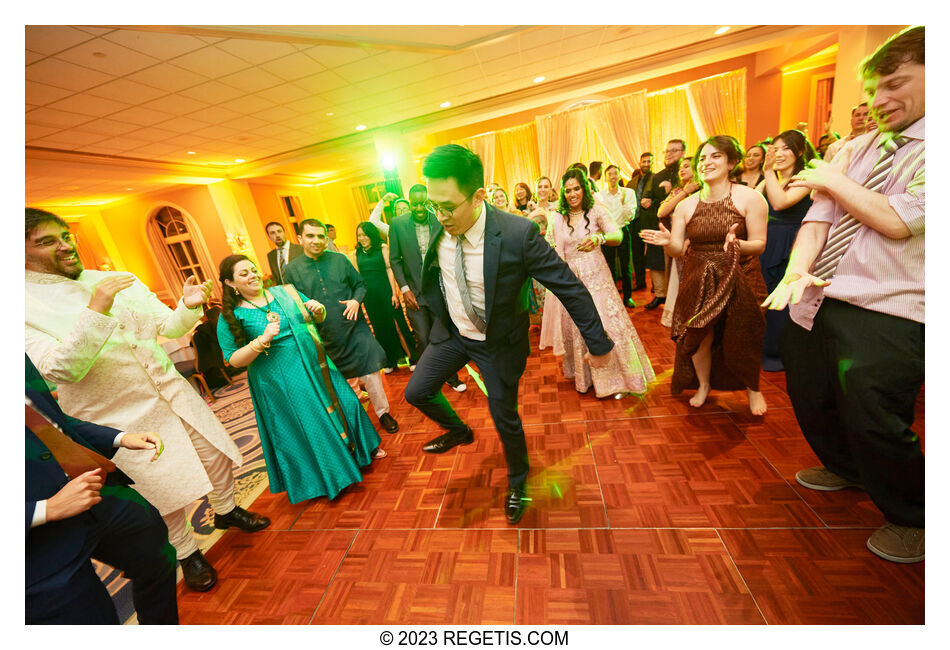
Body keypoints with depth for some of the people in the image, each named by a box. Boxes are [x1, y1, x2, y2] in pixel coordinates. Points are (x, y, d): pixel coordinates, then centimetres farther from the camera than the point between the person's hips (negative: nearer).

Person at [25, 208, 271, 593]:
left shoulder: (121, 281, 5)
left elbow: (169, 326, 6)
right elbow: (60, 370, -24)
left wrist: (189, 306, -16)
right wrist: (96, 310, -33)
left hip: (174, 394, 5)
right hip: (123, 418, -5)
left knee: (217, 455, 15)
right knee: (169, 492, 7)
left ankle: (226, 511, 43)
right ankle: (187, 554, 34)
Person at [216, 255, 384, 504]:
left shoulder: (285, 292, 4)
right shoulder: (230, 317, -7)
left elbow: (318, 319, 13)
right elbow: (234, 360, -9)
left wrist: (319, 310, -10)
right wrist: (262, 340, -24)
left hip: (316, 366, 4)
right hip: (281, 382, -4)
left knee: (338, 404, 13)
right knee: (305, 427, 7)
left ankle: (355, 448, 39)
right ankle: (327, 479, 29)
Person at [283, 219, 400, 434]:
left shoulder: (340, 259, 1)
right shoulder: (292, 269, 0)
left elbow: (360, 284, 8)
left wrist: (356, 300, -11)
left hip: (355, 329, 0)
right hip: (325, 337, 1)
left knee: (370, 373, 2)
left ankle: (383, 412, 23)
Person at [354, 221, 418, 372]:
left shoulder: (382, 247, -2)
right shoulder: (358, 253, 9)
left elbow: (389, 269, -7)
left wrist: (394, 293, -13)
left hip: (385, 292, -4)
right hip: (369, 295, 4)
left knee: (397, 324, -2)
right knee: (380, 327, 11)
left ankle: (412, 357, 12)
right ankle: (391, 361, 24)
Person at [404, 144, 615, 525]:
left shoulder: (518, 233, -29)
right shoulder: (437, 228, -13)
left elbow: (570, 288, -21)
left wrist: (598, 344, -15)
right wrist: (436, 315, 17)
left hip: (498, 342, -4)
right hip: (451, 333, 5)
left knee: (504, 418, 10)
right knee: (416, 392, 10)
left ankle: (517, 482, 43)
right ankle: (458, 431, 42)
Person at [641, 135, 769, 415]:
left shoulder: (750, 198, -5)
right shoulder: (686, 205, 2)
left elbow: (759, 244, -7)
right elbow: (678, 250, -1)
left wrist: (738, 244, -29)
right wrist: (667, 242, -23)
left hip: (739, 280, -1)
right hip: (698, 281, 2)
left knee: (741, 339, 5)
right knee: (699, 337, 4)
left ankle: (752, 388, 36)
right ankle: (703, 385, 33)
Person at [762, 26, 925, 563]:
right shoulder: (857, 148, 12)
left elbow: (897, 220, -19)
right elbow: (818, 215, 1)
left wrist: (832, 180, -6)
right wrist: (797, 269, -17)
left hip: (886, 315, -6)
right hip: (815, 299, 7)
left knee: (872, 421, 1)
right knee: (809, 397, 19)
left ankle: (911, 519, 31)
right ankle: (845, 469, 47)